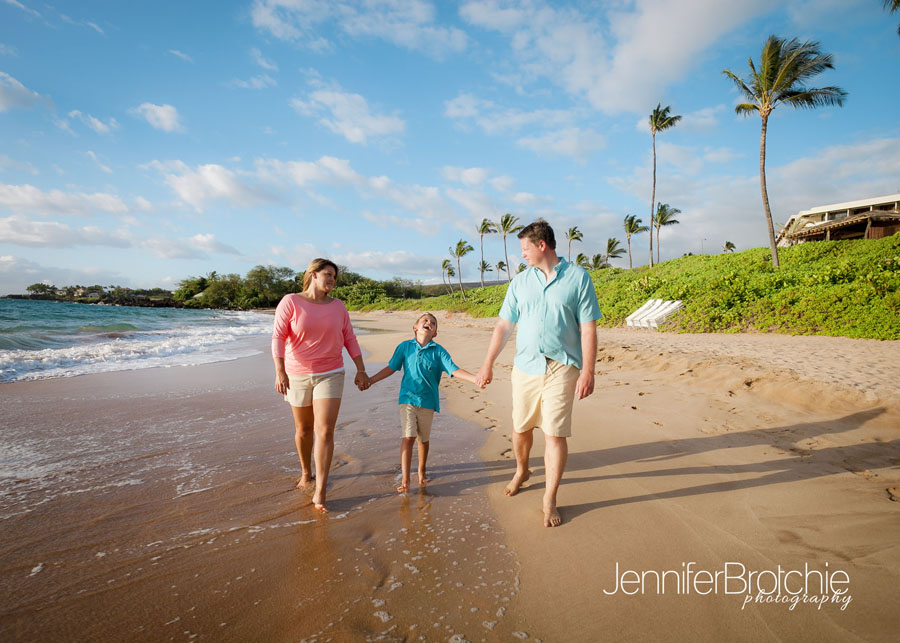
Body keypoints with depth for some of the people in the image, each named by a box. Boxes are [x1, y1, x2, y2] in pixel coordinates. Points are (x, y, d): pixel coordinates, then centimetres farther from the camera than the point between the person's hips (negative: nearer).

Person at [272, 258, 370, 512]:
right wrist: (280, 371, -24)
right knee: (303, 428, 16)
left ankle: (320, 493, -2)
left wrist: (361, 370, 3)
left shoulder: (337, 306, 3)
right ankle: (306, 472, 42)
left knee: (325, 432, -9)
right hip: (298, 375, -1)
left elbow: (350, 339, 7)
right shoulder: (290, 302, -7)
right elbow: (278, 338, -13)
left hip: (330, 375, 1)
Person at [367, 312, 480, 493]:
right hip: (407, 398, -1)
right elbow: (391, 368, 11)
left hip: (428, 401, 1)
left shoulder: (438, 351, 0)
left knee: (424, 438, 12)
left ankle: (421, 472, 34)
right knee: (408, 437, -9)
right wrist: (369, 380, 10)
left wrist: (475, 378, -19)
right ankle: (404, 480, -4)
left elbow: (455, 370, -6)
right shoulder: (405, 347, 3)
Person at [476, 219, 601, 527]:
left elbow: (588, 329, -4)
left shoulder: (578, 278, -2)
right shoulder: (520, 281, 8)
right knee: (520, 428, 13)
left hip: (561, 369, -3)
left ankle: (549, 500, 14)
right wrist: (488, 363, 9)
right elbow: (504, 325, 10)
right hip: (524, 367, 4)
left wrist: (588, 371, -10)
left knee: (556, 434, -3)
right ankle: (521, 471, 42)